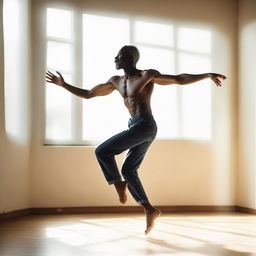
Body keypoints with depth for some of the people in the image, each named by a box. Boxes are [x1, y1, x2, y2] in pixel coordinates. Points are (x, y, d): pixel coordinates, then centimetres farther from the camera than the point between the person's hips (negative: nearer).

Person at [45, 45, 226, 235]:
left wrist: (208, 75, -8)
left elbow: (179, 79, -3)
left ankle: (119, 184, 6)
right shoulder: (116, 81, 16)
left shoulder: (147, 75, -4)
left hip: (145, 126, -8)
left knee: (102, 152, -11)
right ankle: (150, 210, 12)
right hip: (136, 127, 8)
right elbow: (88, 94, 21)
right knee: (128, 170, 8)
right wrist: (63, 84, 16)